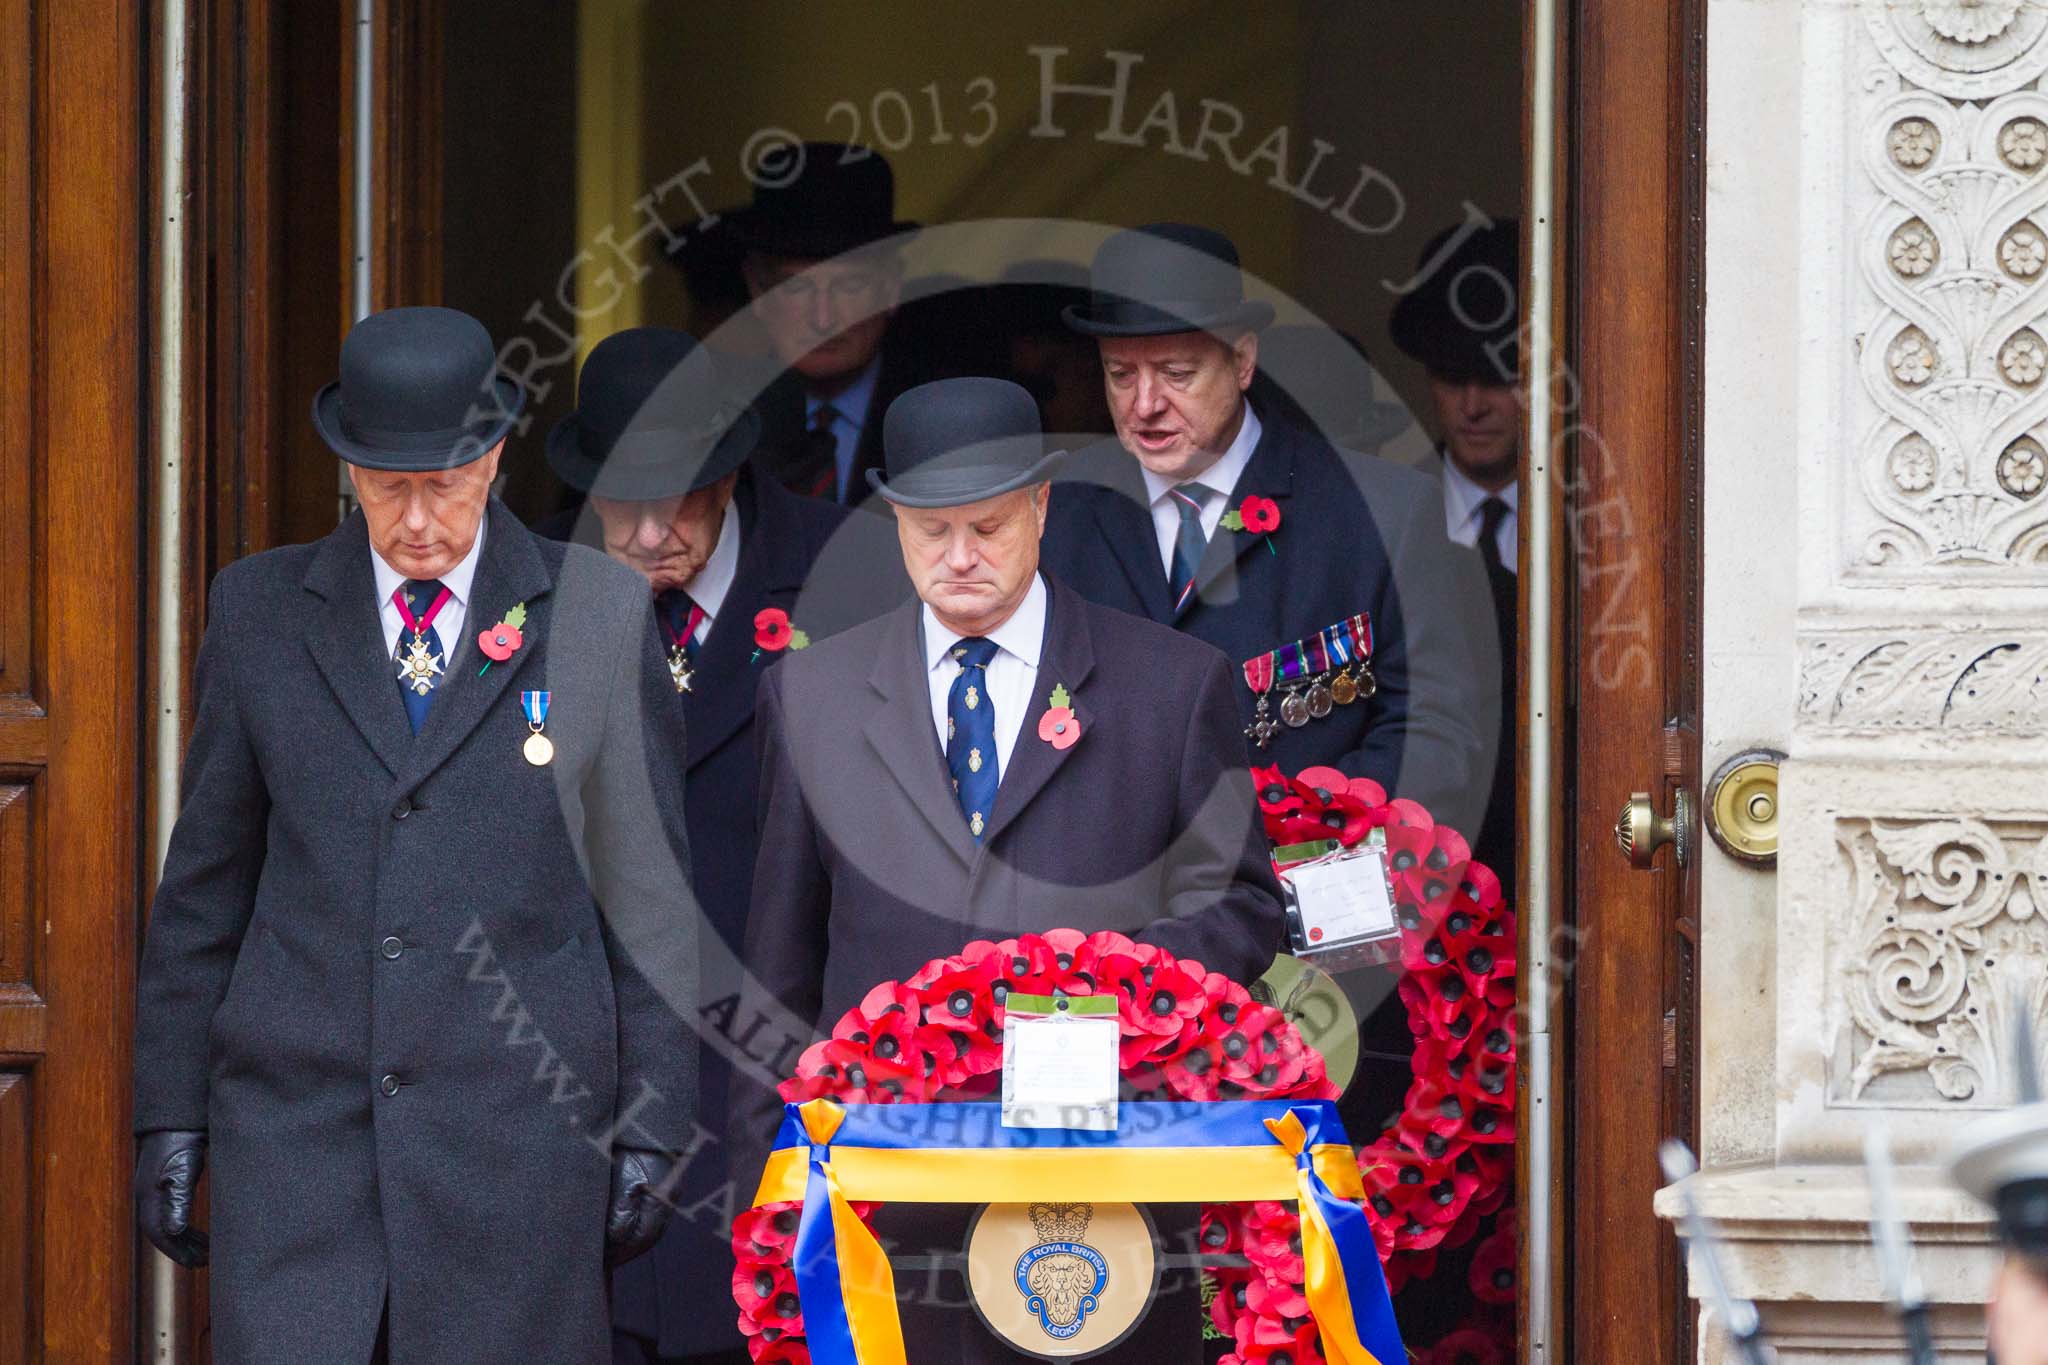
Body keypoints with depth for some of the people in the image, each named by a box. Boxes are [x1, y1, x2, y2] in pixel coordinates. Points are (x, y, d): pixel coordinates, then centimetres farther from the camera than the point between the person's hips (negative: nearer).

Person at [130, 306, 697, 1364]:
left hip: (519, 1128, -1)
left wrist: (650, 1125, 2)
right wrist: (170, 1111, 9)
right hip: (297, 1117, 1)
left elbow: (648, 890, 5)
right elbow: (206, 875, 12)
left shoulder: (598, 615, 4)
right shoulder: (259, 610, 8)